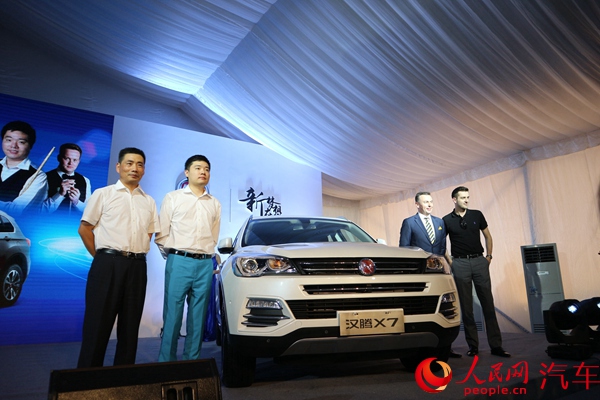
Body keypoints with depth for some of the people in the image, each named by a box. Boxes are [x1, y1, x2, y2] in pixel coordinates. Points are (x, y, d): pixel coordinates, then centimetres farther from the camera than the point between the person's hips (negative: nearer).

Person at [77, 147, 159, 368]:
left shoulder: (149, 202, 14)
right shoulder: (103, 194, 4)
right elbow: (84, 229, 4)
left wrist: (134, 255, 6)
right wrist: (102, 257, 2)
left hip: (137, 267, 4)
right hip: (108, 264, -3)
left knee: (130, 325, 9)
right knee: (98, 324, 0)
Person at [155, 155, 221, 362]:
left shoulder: (215, 204, 13)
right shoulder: (173, 198, 5)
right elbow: (161, 234, 4)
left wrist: (204, 255, 12)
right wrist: (172, 256, 4)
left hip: (205, 264, 3)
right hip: (179, 262, -3)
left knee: (198, 317, 8)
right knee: (172, 315, -1)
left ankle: (192, 360, 17)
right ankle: (166, 361, 10)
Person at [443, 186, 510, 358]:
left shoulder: (477, 215, 6)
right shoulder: (447, 220, 2)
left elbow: (488, 236, 14)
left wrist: (488, 256, 7)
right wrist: (449, 260, 2)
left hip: (479, 261, 1)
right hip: (460, 264, -1)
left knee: (488, 303, 1)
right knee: (466, 307, 3)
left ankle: (496, 345, 8)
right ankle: (473, 345, 12)